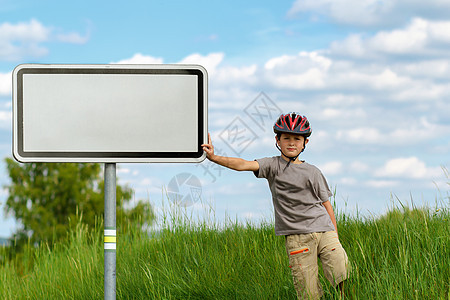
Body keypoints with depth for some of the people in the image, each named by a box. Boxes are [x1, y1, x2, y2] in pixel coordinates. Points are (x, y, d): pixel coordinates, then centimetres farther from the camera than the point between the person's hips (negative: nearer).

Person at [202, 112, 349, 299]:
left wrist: (336, 238, 9)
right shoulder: (273, 165, 6)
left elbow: (327, 205, 14)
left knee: (345, 281, -13)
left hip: (324, 231, 2)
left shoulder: (312, 172, 12)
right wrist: (214, 158, -25)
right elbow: (244, 165, -9)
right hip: (297, 237, -2)